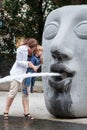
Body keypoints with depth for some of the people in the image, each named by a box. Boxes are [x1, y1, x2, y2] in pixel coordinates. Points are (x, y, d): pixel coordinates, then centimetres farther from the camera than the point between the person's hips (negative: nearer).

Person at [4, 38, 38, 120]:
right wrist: (28, 64, -20)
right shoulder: (22, 49, -14)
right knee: (13, 93, -4)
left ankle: (26, 113, 9)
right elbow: (19, 61, -13)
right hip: (17, 73, -8)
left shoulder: (27, 50, 7)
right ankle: (6, 112, 6)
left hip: (25, 74, 8)